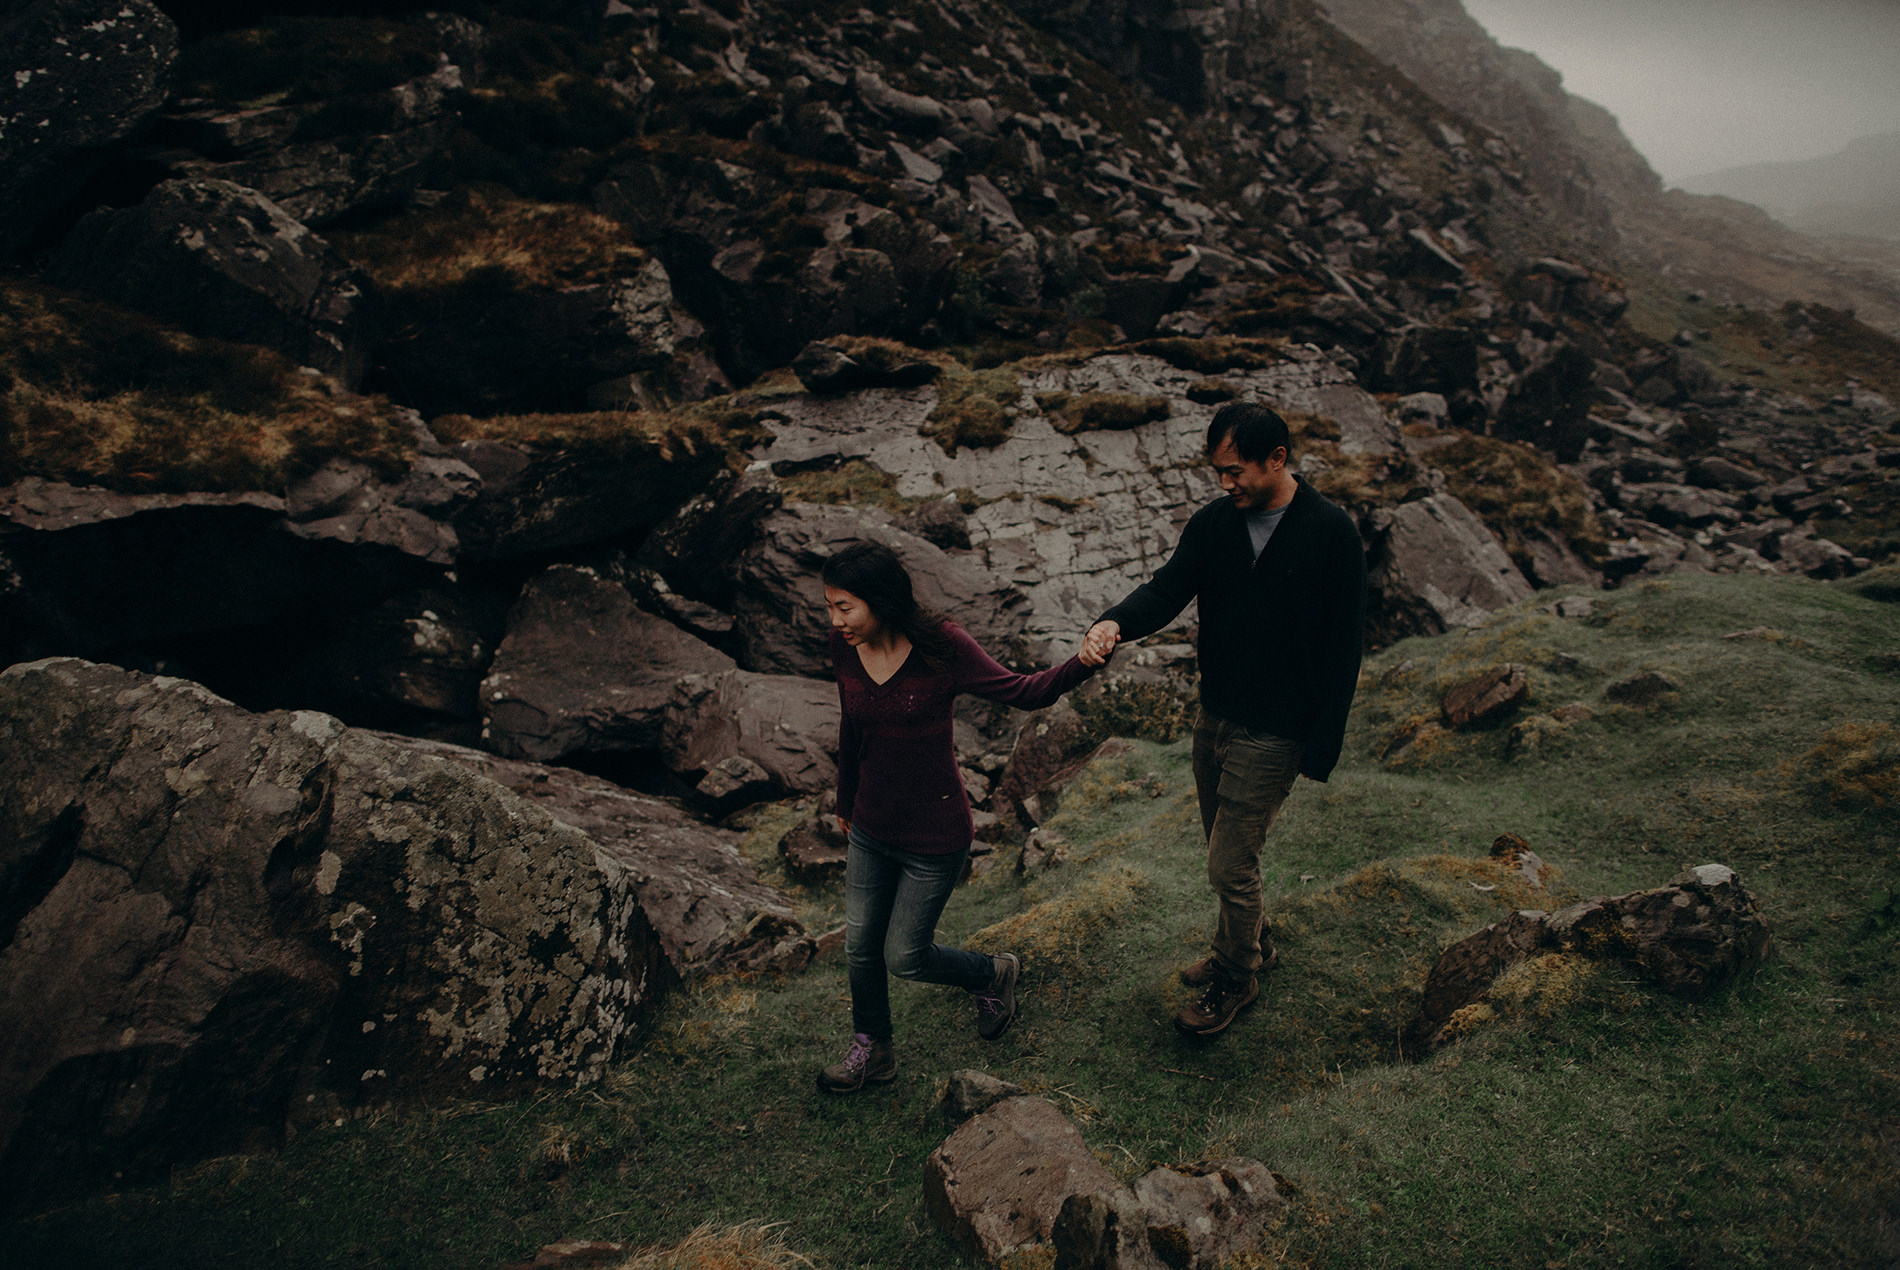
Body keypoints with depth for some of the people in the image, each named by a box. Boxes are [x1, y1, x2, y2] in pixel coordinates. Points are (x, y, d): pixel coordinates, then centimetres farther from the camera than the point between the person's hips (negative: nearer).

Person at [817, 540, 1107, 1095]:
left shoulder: (940, 647, -22)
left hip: (934, 837, -5)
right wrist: (845, 803, 22)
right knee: (860, 947, 14)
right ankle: (872, 1051, 39)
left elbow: (1022, 691, -17)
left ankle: (993, 972, 36)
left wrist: (1081, 664, -37)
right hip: (871, 831, 5)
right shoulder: (847, 652, -7)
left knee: (904, 957, 6)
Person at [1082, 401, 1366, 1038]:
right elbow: (1168, 586, -10)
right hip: (1214, 716, 6)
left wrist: (1322, 747, -12)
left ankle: (1236, 977, 23)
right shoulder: (1214, 521, 0)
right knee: (1225, 848, 20)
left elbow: (1343, 645, -11)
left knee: (1230, 864, -1)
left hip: (1275, 734, -6)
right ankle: (1252, 943, 44)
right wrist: (1115, 622, -33)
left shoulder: (1332, 533, -14)